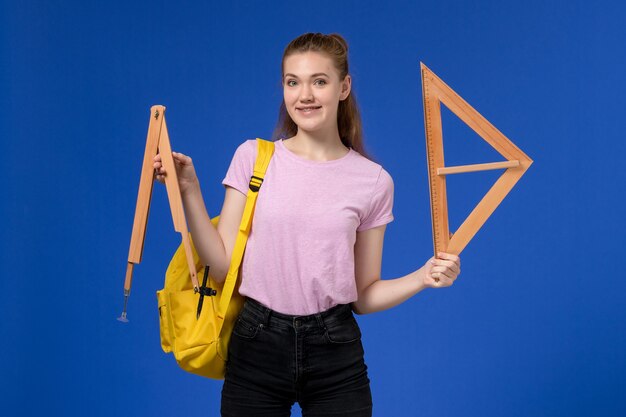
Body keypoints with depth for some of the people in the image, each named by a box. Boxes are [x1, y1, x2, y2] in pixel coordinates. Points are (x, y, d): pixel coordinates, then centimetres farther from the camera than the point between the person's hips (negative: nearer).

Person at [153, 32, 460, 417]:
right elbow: (223, 266, -5)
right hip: (256, 347, 0)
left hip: (335, 356, 0)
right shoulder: (253, 157, -1)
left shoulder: (374, 181, -2)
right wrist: (190, 191, -11)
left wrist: (422, 278, -12)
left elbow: (364, 297, 4)